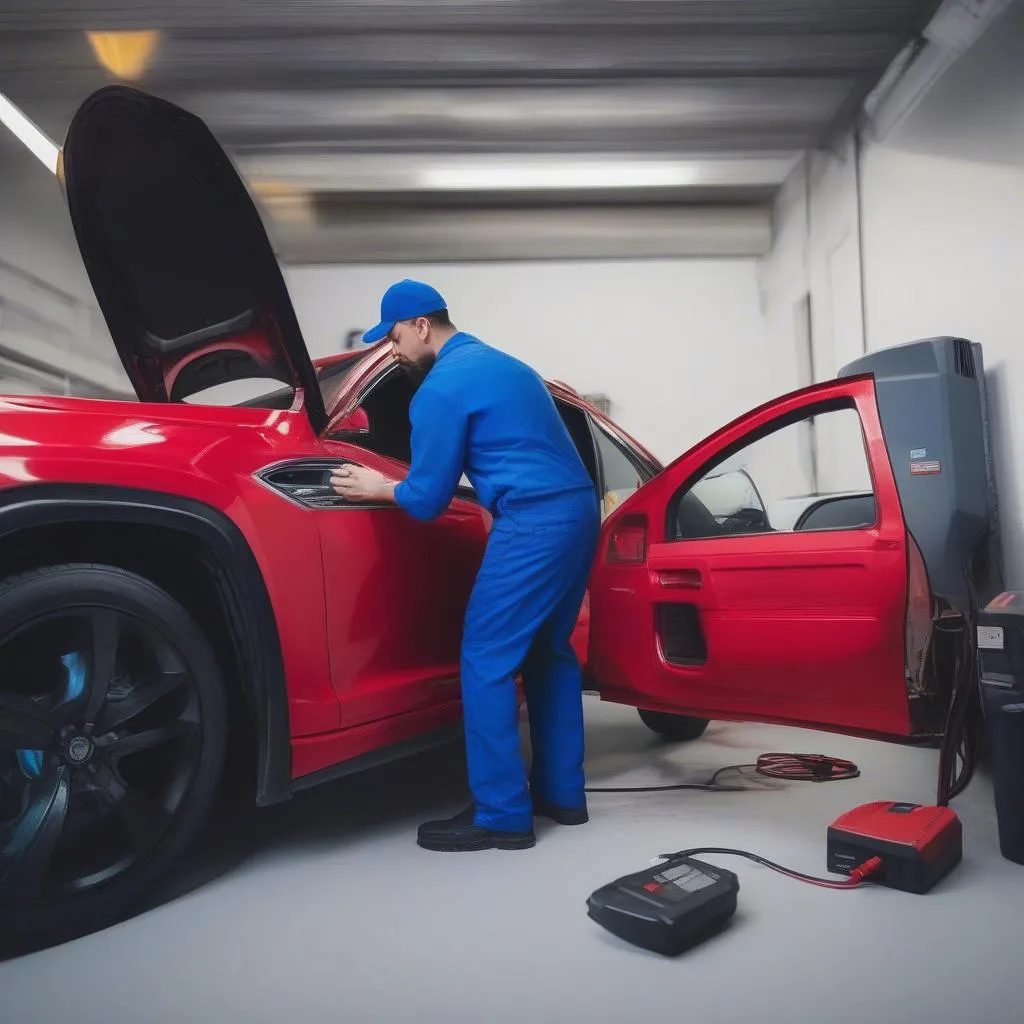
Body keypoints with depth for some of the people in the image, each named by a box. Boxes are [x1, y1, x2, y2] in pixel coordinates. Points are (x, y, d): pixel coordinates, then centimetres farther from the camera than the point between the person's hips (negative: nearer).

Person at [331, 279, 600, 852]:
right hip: (578, 511, 10)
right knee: (549, 651, 17)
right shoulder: (503, 365, 23)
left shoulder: (441, 387, -6)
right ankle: (561, 792, 25)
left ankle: (503, 815, 5)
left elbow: (427, 500, -5)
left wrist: (379, 488, 13)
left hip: (535, 524, -10)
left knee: (487, 660, -2)